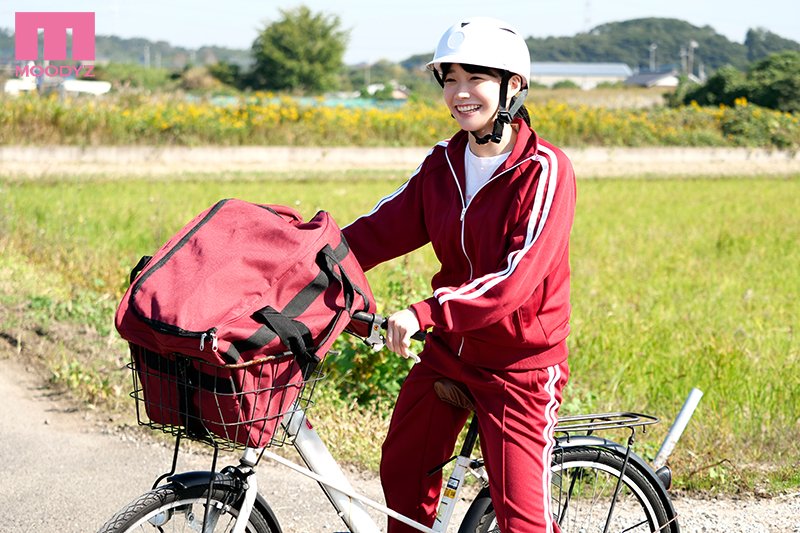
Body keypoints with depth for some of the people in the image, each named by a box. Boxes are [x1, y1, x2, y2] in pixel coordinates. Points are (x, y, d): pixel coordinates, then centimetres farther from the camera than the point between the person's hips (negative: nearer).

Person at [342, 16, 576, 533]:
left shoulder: (544, 170, -18)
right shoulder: (443, 163, 3)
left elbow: (519, 276, -27)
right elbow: (382, 228, 3)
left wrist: (425, 312, -34)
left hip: (520, 363, -6)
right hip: (448, 353, 7)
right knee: (401, 471, 16)